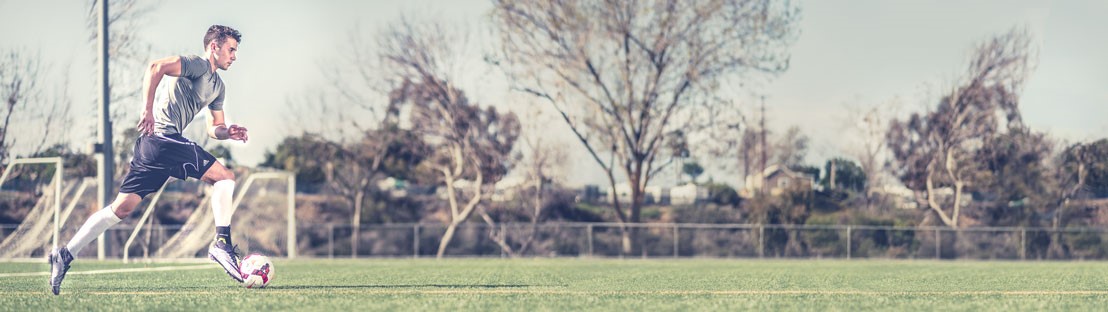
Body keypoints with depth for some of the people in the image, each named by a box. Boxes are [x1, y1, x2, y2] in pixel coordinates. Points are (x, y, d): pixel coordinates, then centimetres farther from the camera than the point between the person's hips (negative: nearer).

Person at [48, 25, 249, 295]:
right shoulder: (198, 65, -4)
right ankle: (221, 242, -15)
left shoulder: (218, 87, 25)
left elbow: (214, 129, 28)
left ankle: (66, 255, 3)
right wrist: (148, 109, -22)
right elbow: (156, 67, -19)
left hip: (153, 142, 10)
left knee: (122, 207, 5)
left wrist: (228, 132, 5)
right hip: (164, 138, -10)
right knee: (224, 177, -9)